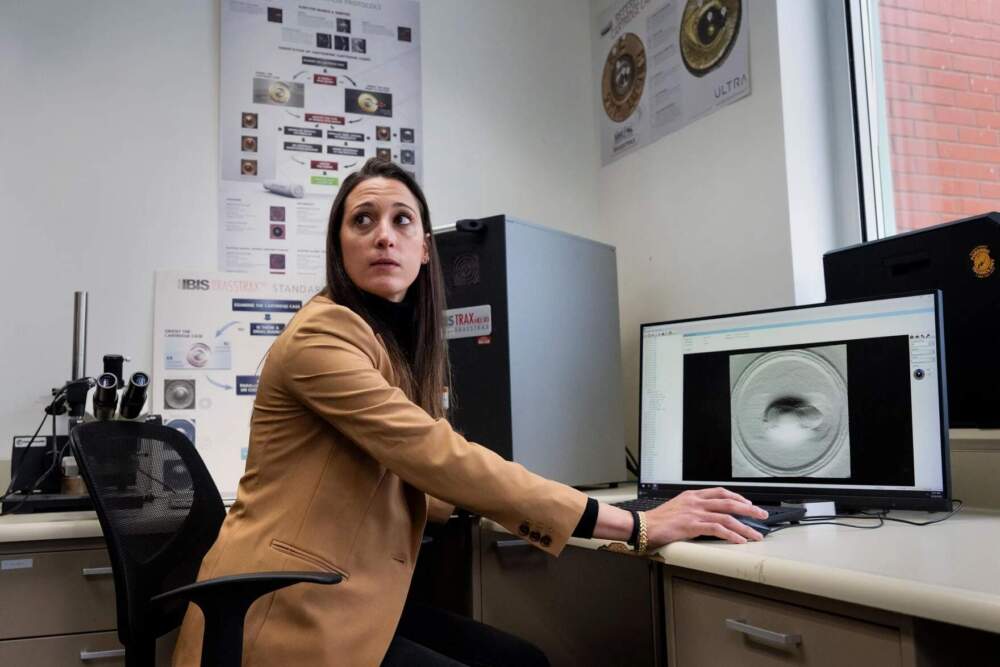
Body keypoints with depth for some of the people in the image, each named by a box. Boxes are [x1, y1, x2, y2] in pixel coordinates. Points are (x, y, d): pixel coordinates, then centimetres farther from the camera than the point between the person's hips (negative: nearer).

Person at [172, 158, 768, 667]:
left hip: (351, 602, 8)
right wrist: (634, 526, -26)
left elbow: (412, 481, 9)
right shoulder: (322, 335, -18)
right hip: (293, 614, -8)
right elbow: (441, 458, -27)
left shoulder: (403, 342, 11)